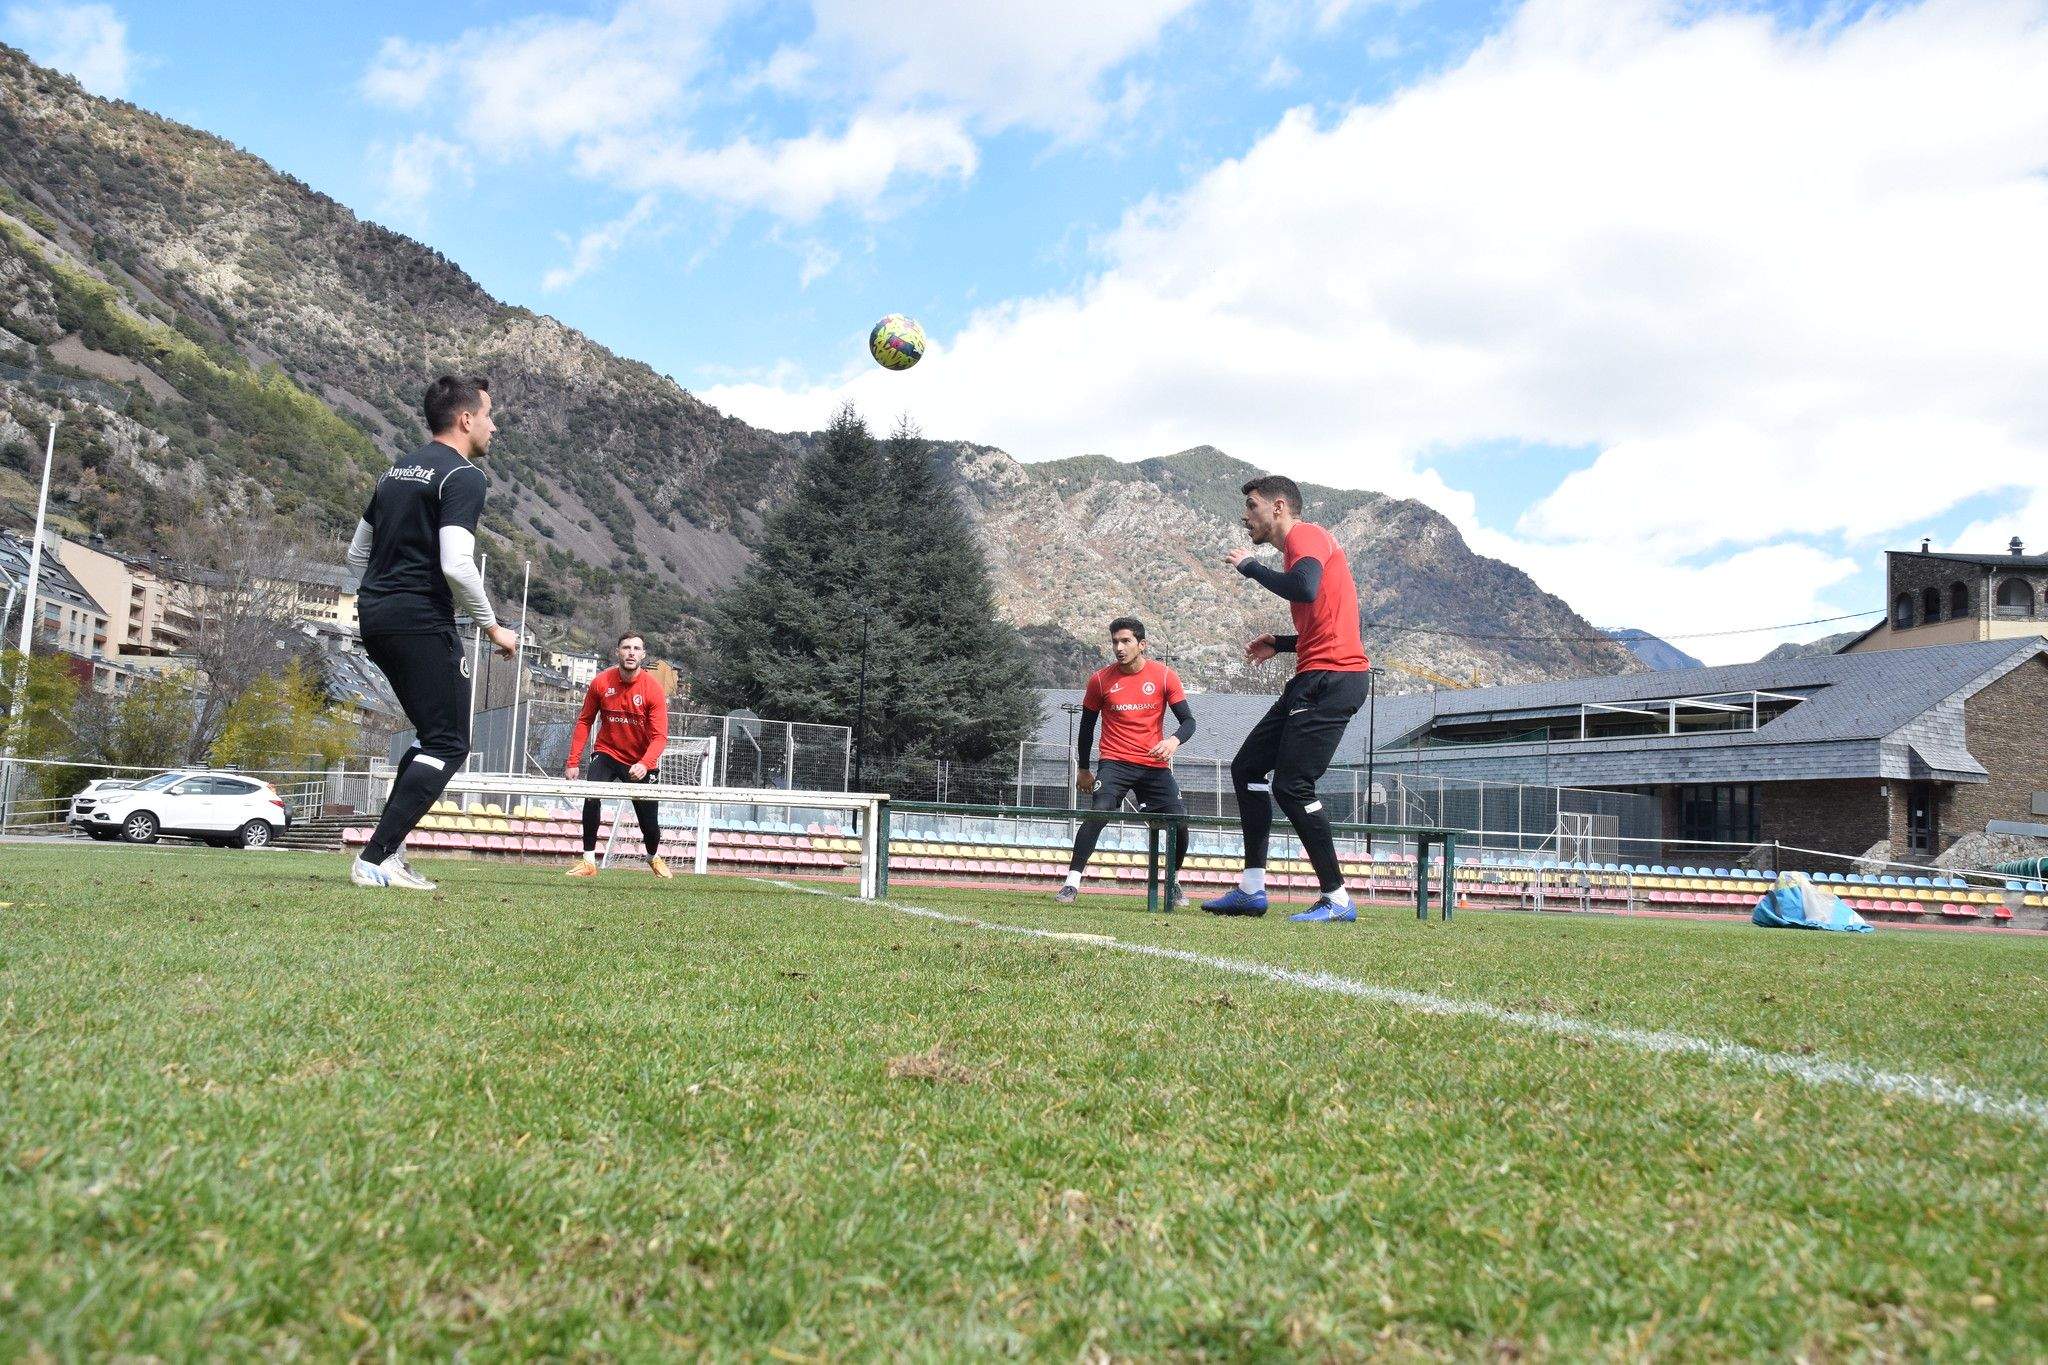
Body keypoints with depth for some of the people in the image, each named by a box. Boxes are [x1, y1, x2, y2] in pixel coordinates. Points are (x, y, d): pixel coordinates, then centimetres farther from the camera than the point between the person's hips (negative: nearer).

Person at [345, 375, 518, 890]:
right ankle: (375, 861, -10)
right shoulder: (462, 476, -9)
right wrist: (492, 626, -9)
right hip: (422, 623, -9)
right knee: (448, 745, -4)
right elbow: (456, 564, -20)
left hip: (376, 616, 9)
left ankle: (389, 849, 14)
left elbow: (356, 553, 22)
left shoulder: (397, 471, 19)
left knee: (432, 733, 19)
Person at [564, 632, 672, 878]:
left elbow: (660, 737, -20)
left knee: (649, 819, 1)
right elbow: (584, 721, 0)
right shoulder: (600, 683, -9)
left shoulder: (653, 689, -16)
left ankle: (654, 857, 34)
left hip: (640, 763, -1)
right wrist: (573, 761, -4)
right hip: (607, 753, 1)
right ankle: (589, 861, -15)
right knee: (592, 799, -25)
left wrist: (644, 764, -37)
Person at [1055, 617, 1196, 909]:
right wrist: (1083, 769, 14)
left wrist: (1174, 741, -23)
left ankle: (1173, 882, 19)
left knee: (1179, 821, -7)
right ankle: (1071, 883, -22)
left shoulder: (1165, 676, -1)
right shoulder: (1101, 680, 0)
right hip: (1115, 762, -1)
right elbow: (1087, 724, 12)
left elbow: (1188, 721, -1)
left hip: (1155, 764, 1)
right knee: (1098, 813, -24)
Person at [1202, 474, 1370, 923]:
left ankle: (1338, 900, -5)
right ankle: (1251, 889, 10)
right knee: (1247, 767, 9)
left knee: (1291, 785, -13)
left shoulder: (1305, 535, -6)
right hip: (1315, 679, 11)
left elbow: (1304, 589, -27)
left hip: (1331, 679, -11)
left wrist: (1251, 567, -13)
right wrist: (1280, 644, 21)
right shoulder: (1303, 544, 24)